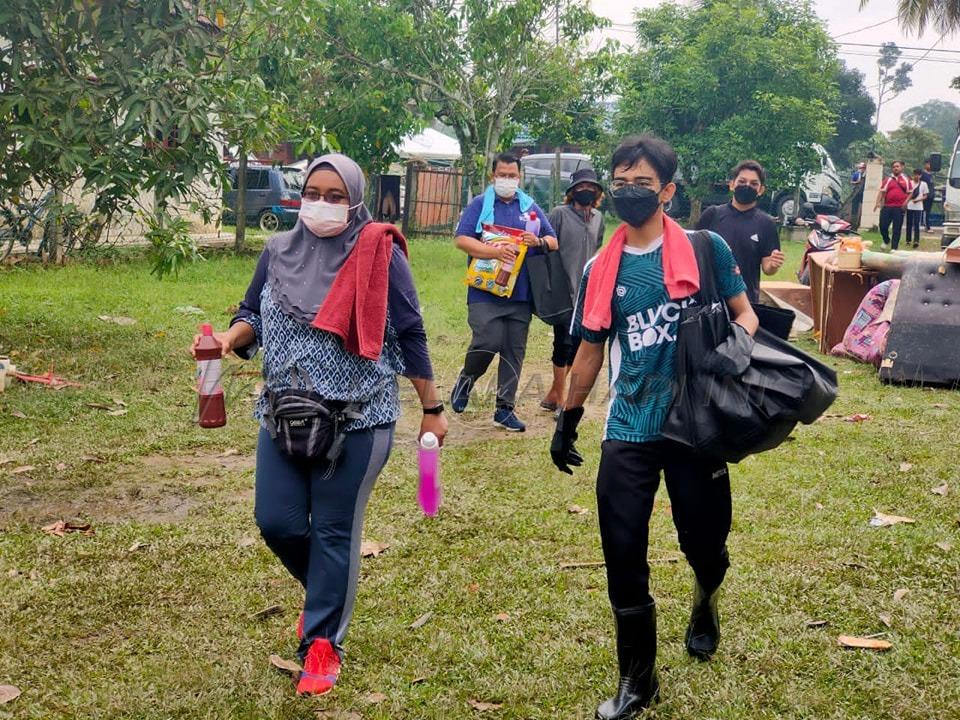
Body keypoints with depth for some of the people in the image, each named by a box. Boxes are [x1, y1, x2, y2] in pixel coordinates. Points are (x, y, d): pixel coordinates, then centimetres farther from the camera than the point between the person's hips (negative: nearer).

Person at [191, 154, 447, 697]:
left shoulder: (380, 254, -9)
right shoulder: (279, 252, 4)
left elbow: (410, 335, -4)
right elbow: (255, 315, 13)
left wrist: (432, 408, -1)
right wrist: (232, 337, -11)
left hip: (357, 420, -4)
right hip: (285, 414, 5)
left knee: (335, 532, 3)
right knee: (277, 522, 6)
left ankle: (322, 643, 19)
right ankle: (330, 593, 36)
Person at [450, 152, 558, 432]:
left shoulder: (530, 207, 13)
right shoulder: (479, 204, 2)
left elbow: (554, 241, 14)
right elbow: (462, 240, -8)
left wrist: (538, 242, -9)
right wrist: (495, 251, -21)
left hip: (520, 293, 4)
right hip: (485, 291, -4)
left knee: (514, 351, 5)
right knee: (488, 342, -15)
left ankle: (505, 408, 15)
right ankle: (466, 379, 16)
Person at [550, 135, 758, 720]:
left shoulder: (706, 249, -3)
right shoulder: (601, 269, 6)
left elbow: (743, 312, 3)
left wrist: (740, 340, -20)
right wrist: (568, 419, 16)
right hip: (628, 430, 2)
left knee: (705, 543, 9)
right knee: (624, 557, 0)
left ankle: (705, 605, 48)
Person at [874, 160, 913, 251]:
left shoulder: (906, 180, 9)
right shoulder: (888, 180, 10)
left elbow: (910, 192, 9)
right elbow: (881, 191, 4)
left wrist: (906, 201, -7)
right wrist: (878, 202, -10)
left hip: (899, 207, -1)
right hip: (887, 207, 1)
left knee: (897, 229, 0)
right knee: (883, 226, 0)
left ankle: (894, 248, 6)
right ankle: (886, 241, 28)